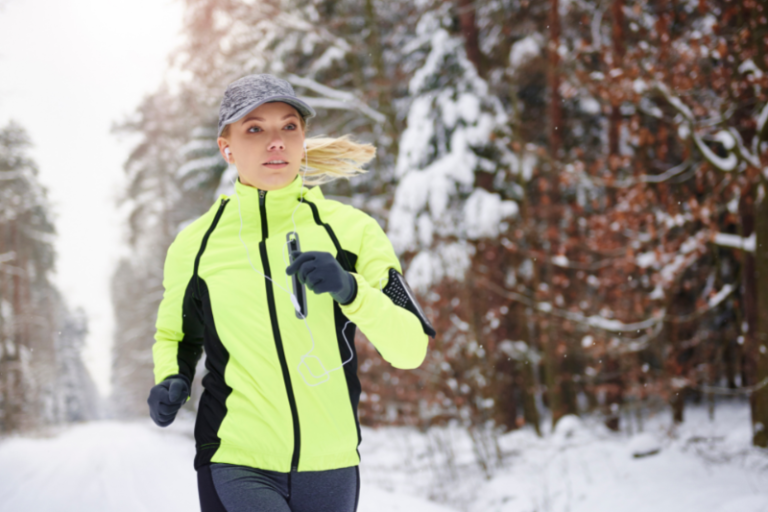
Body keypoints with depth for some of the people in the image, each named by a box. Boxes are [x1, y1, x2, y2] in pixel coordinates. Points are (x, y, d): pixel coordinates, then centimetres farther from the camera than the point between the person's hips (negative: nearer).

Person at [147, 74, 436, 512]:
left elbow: (412, 349, -4)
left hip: (329, 466, 2)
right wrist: (171, 381, -3)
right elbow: (174, 337, 18)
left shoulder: (350, 230, 0)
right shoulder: (195, 245, 2)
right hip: (238, 463, -1)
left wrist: (350, 289, -20)